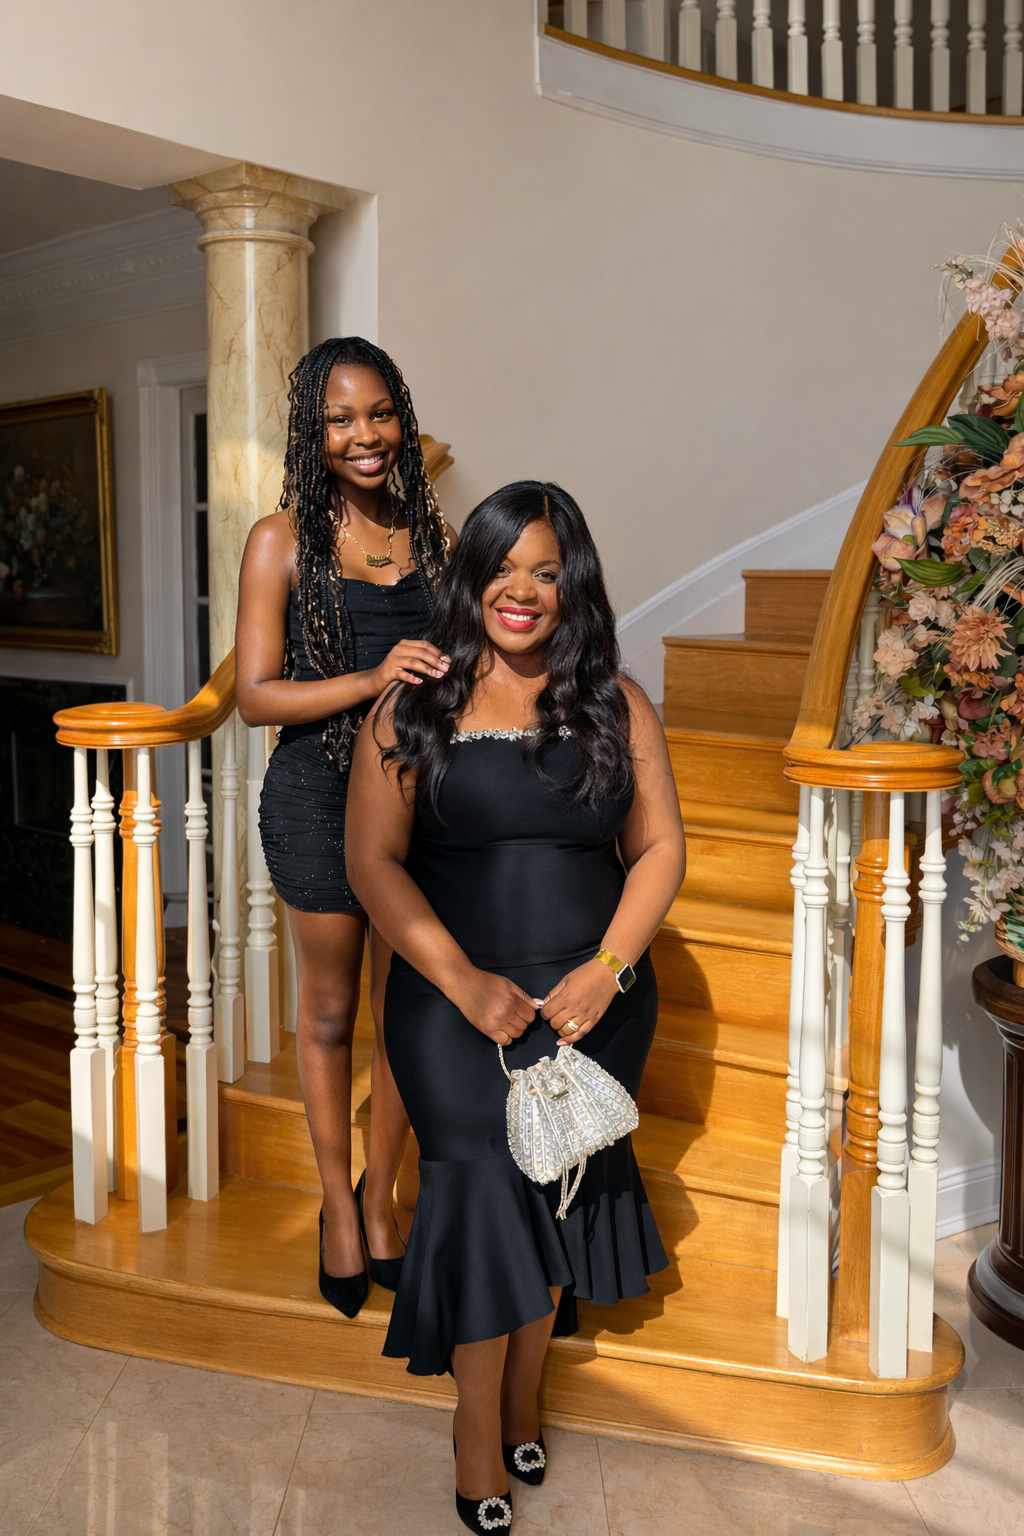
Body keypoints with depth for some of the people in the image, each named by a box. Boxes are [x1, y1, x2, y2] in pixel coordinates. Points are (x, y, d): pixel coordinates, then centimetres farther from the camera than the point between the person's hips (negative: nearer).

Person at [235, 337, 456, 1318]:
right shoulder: (283, 540, -6)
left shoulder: (430, 532, 5)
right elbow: (255, 695, -10)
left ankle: (379, 1194, 33)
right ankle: (338, 1206, 32)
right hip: (319, 796, -3)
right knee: (330, 1009, 12)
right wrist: (374, 678, -22)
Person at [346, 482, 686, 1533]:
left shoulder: (616, 704, 4)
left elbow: (658, 847, 4)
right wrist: (466, 982, -14)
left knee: (560, 1187, 11)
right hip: (453, 999, -2)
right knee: (479, 1188, -1)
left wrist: (606, 969, -10)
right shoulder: (414, 707, -2)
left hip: (592, 999, 2)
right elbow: (374, 862, -6)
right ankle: (479, 1426, 20)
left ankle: (524, 1400, 33)